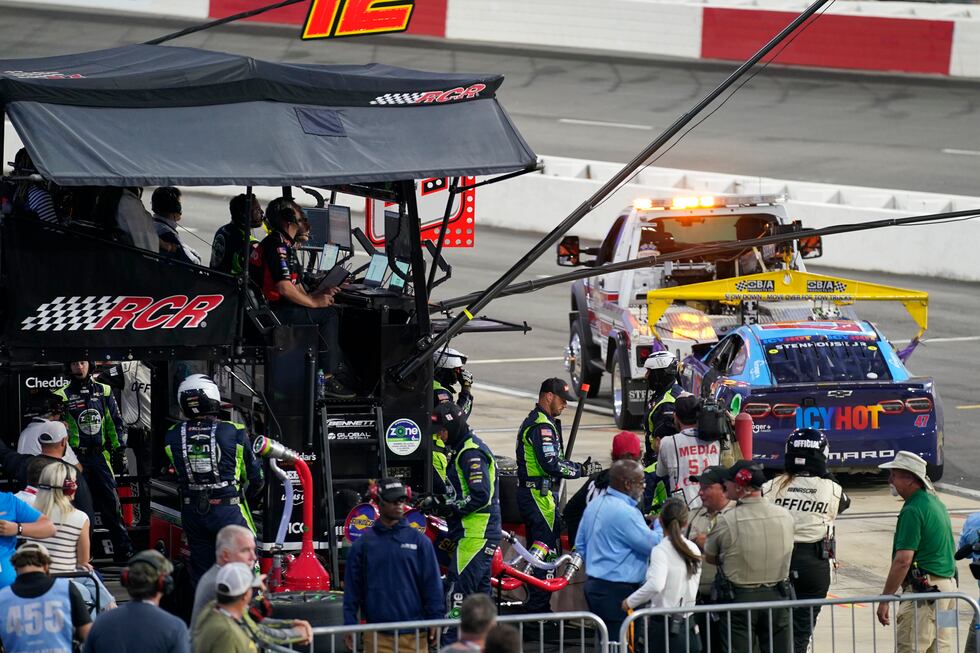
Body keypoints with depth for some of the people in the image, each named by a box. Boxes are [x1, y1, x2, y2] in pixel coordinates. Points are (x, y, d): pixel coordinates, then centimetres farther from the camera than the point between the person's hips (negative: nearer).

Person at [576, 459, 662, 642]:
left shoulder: (594, 506, 11)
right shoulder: (625, 512, -19)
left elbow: (580, 545, 19)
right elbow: (653, 545, -17)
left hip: (593, 585, 10)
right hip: (618, 591, -10)